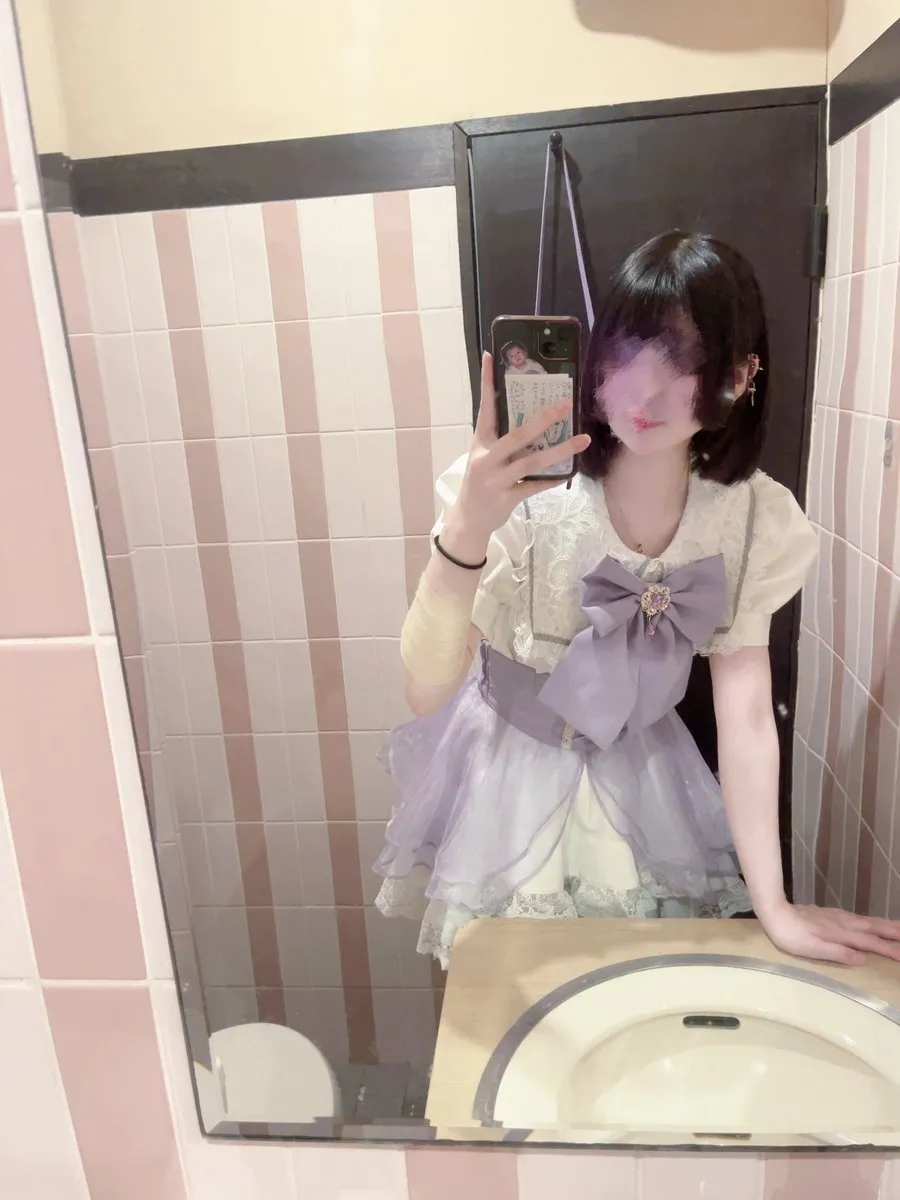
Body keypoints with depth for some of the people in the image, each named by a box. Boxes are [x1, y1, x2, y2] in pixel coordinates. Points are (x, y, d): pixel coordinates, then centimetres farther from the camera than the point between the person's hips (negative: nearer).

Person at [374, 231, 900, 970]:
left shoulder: (751, 518, -15)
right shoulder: (527, 495, -27)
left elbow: (747, 717, -12)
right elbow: (427, 690, -29)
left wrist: (774, 908, -11)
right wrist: (465, 531, -46)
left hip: (634, 783, 3)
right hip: (507, 775, -2)